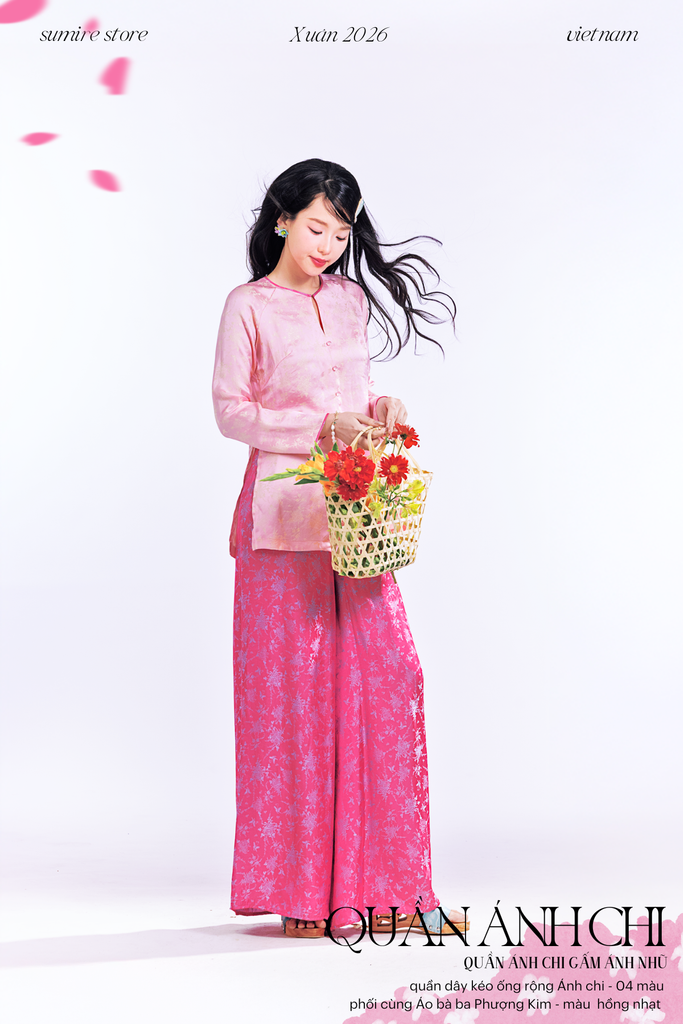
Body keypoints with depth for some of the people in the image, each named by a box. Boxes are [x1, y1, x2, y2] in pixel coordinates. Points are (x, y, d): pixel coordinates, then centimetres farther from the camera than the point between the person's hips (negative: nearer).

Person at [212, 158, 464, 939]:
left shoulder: (351, 299, 15)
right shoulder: (249, 305, 0)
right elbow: (231, 410, -4)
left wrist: (380, 409, 1)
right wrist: (321, 428, -14)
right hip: (285, 514, -5)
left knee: (386, 679, -2)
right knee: (292, 690, -3)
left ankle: (382, 883, 4)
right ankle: (301, 893, 6)